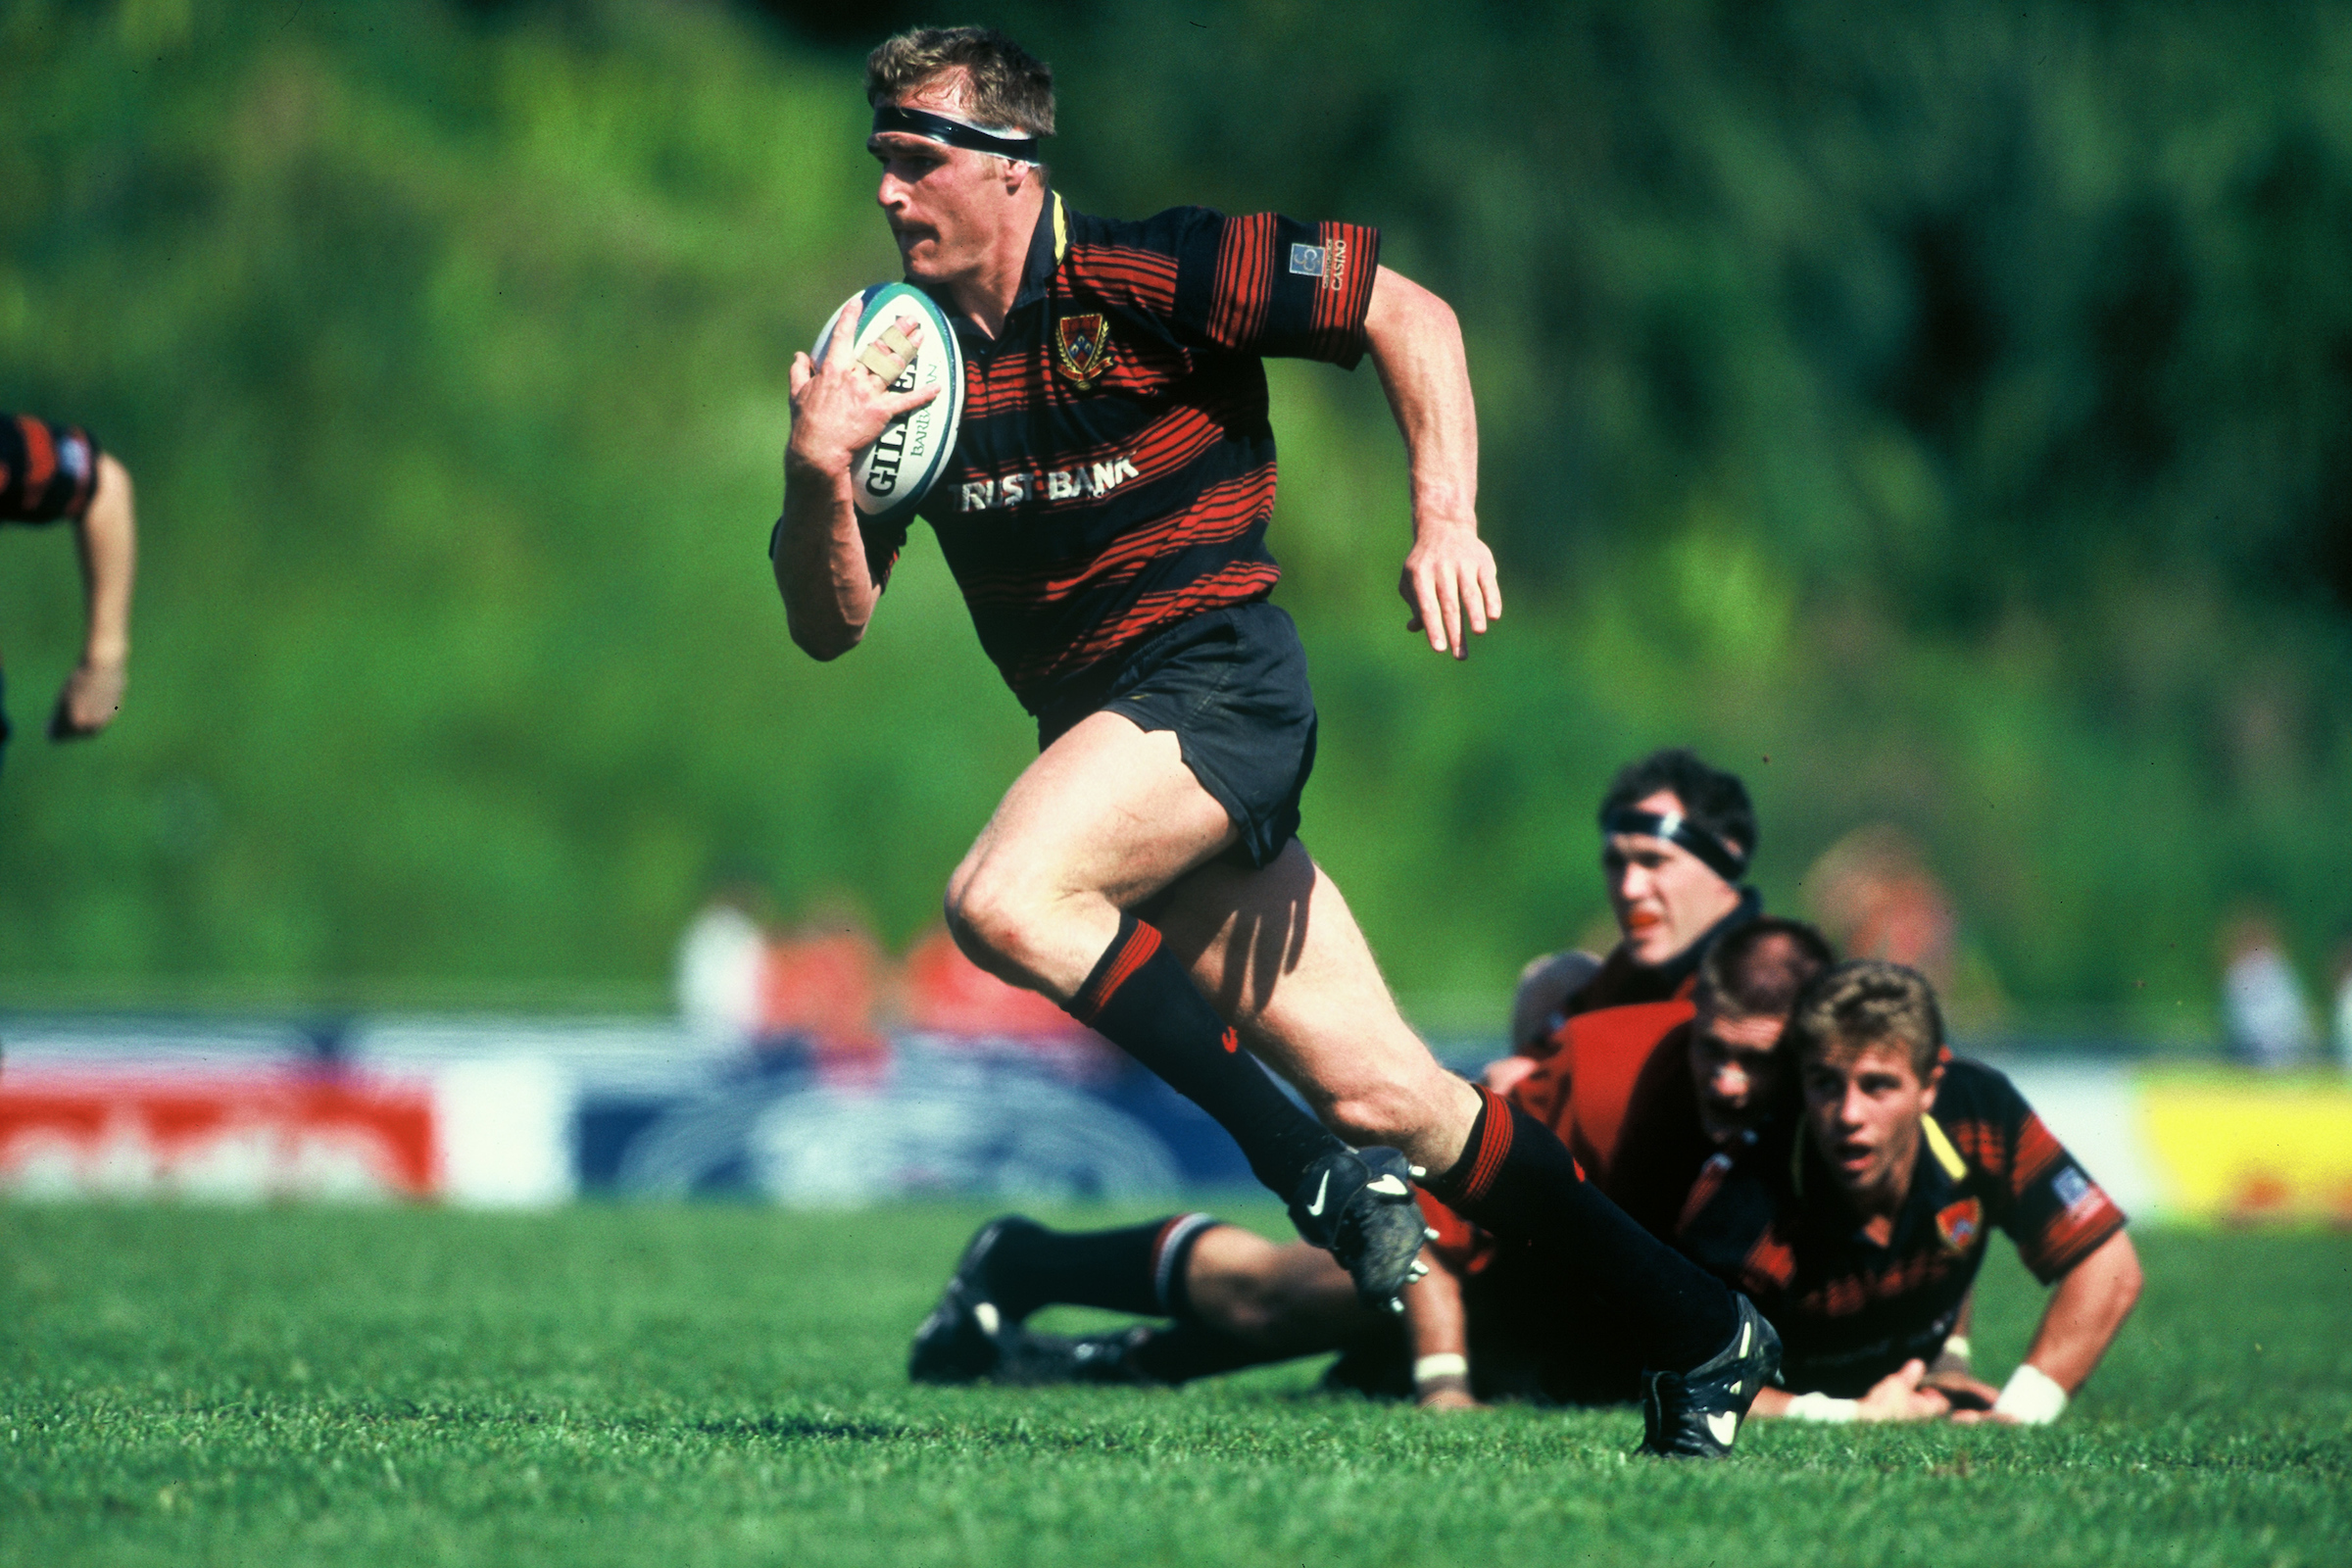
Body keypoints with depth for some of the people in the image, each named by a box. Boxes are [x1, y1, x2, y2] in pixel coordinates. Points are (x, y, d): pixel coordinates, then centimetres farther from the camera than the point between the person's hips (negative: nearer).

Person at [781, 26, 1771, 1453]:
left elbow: (1410, 313, -8)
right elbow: (831, 627, 6)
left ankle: (1321, 1173, -19)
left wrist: (1447, 522, -18)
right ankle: (1697, 1326, 14)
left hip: (1218, 677, -6)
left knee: (1004, 901, -31)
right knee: (1386, 1095, 3)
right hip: (1101, 722, 6)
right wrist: (816, 473, -13)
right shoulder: (895, 354, 7)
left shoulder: (1147, 277, -9)